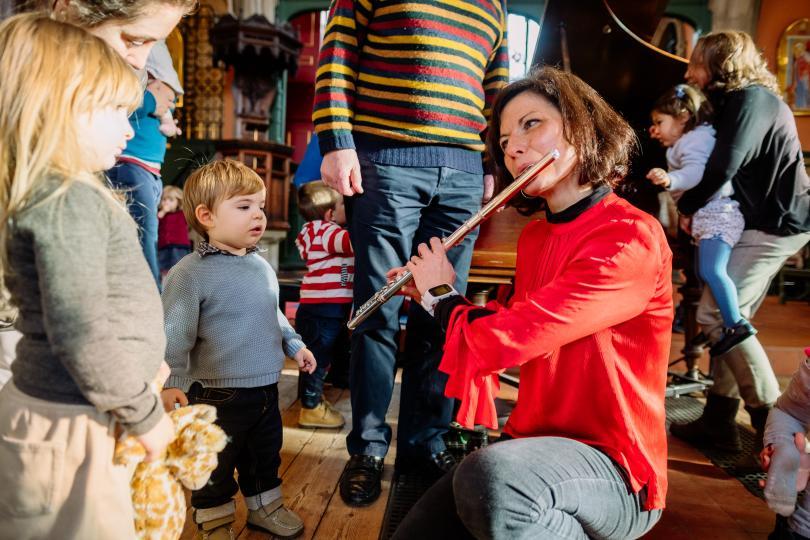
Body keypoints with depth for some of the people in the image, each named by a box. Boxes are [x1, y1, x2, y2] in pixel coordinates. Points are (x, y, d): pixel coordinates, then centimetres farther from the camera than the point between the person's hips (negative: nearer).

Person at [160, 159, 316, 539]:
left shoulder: (262, 266, 5)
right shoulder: (190, 272, -17)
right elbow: (175, 334, -17)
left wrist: (294, 345, 21)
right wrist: (172, 381, -23)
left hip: (266, 387, 7)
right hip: (218, 394, -6)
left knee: (265, 454, 23)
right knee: (216, 466, 12)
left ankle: (264, 506, 45)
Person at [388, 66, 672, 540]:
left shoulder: (632, 239, -19)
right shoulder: (533, 237, 7)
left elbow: (506, 341, -26)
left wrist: (442, 294, -6)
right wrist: (432, 298, 5)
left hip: (614, 466, -6)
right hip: (532, 446, 7)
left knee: (488, 477, -36)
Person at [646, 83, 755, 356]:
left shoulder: (696, 140, -11)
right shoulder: (688, 142, 20)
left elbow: (696, 173, -32)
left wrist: (670, 179, -48)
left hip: (718, 213, -11)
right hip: (706, 218, 11)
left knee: (711, 270, -22)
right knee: (703, 272, 13)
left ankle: (736, 324, -18)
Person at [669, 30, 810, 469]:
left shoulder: (750, 100, -13)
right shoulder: (743, 100, 19)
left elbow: (723, 166, -25)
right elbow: (731, 166, 14)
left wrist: (687, 206, -10)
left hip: (774, 223, -10)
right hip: (770, 220, 10)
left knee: (717, 315, -16)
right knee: (730, 316, 8)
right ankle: (719, 420, 14)